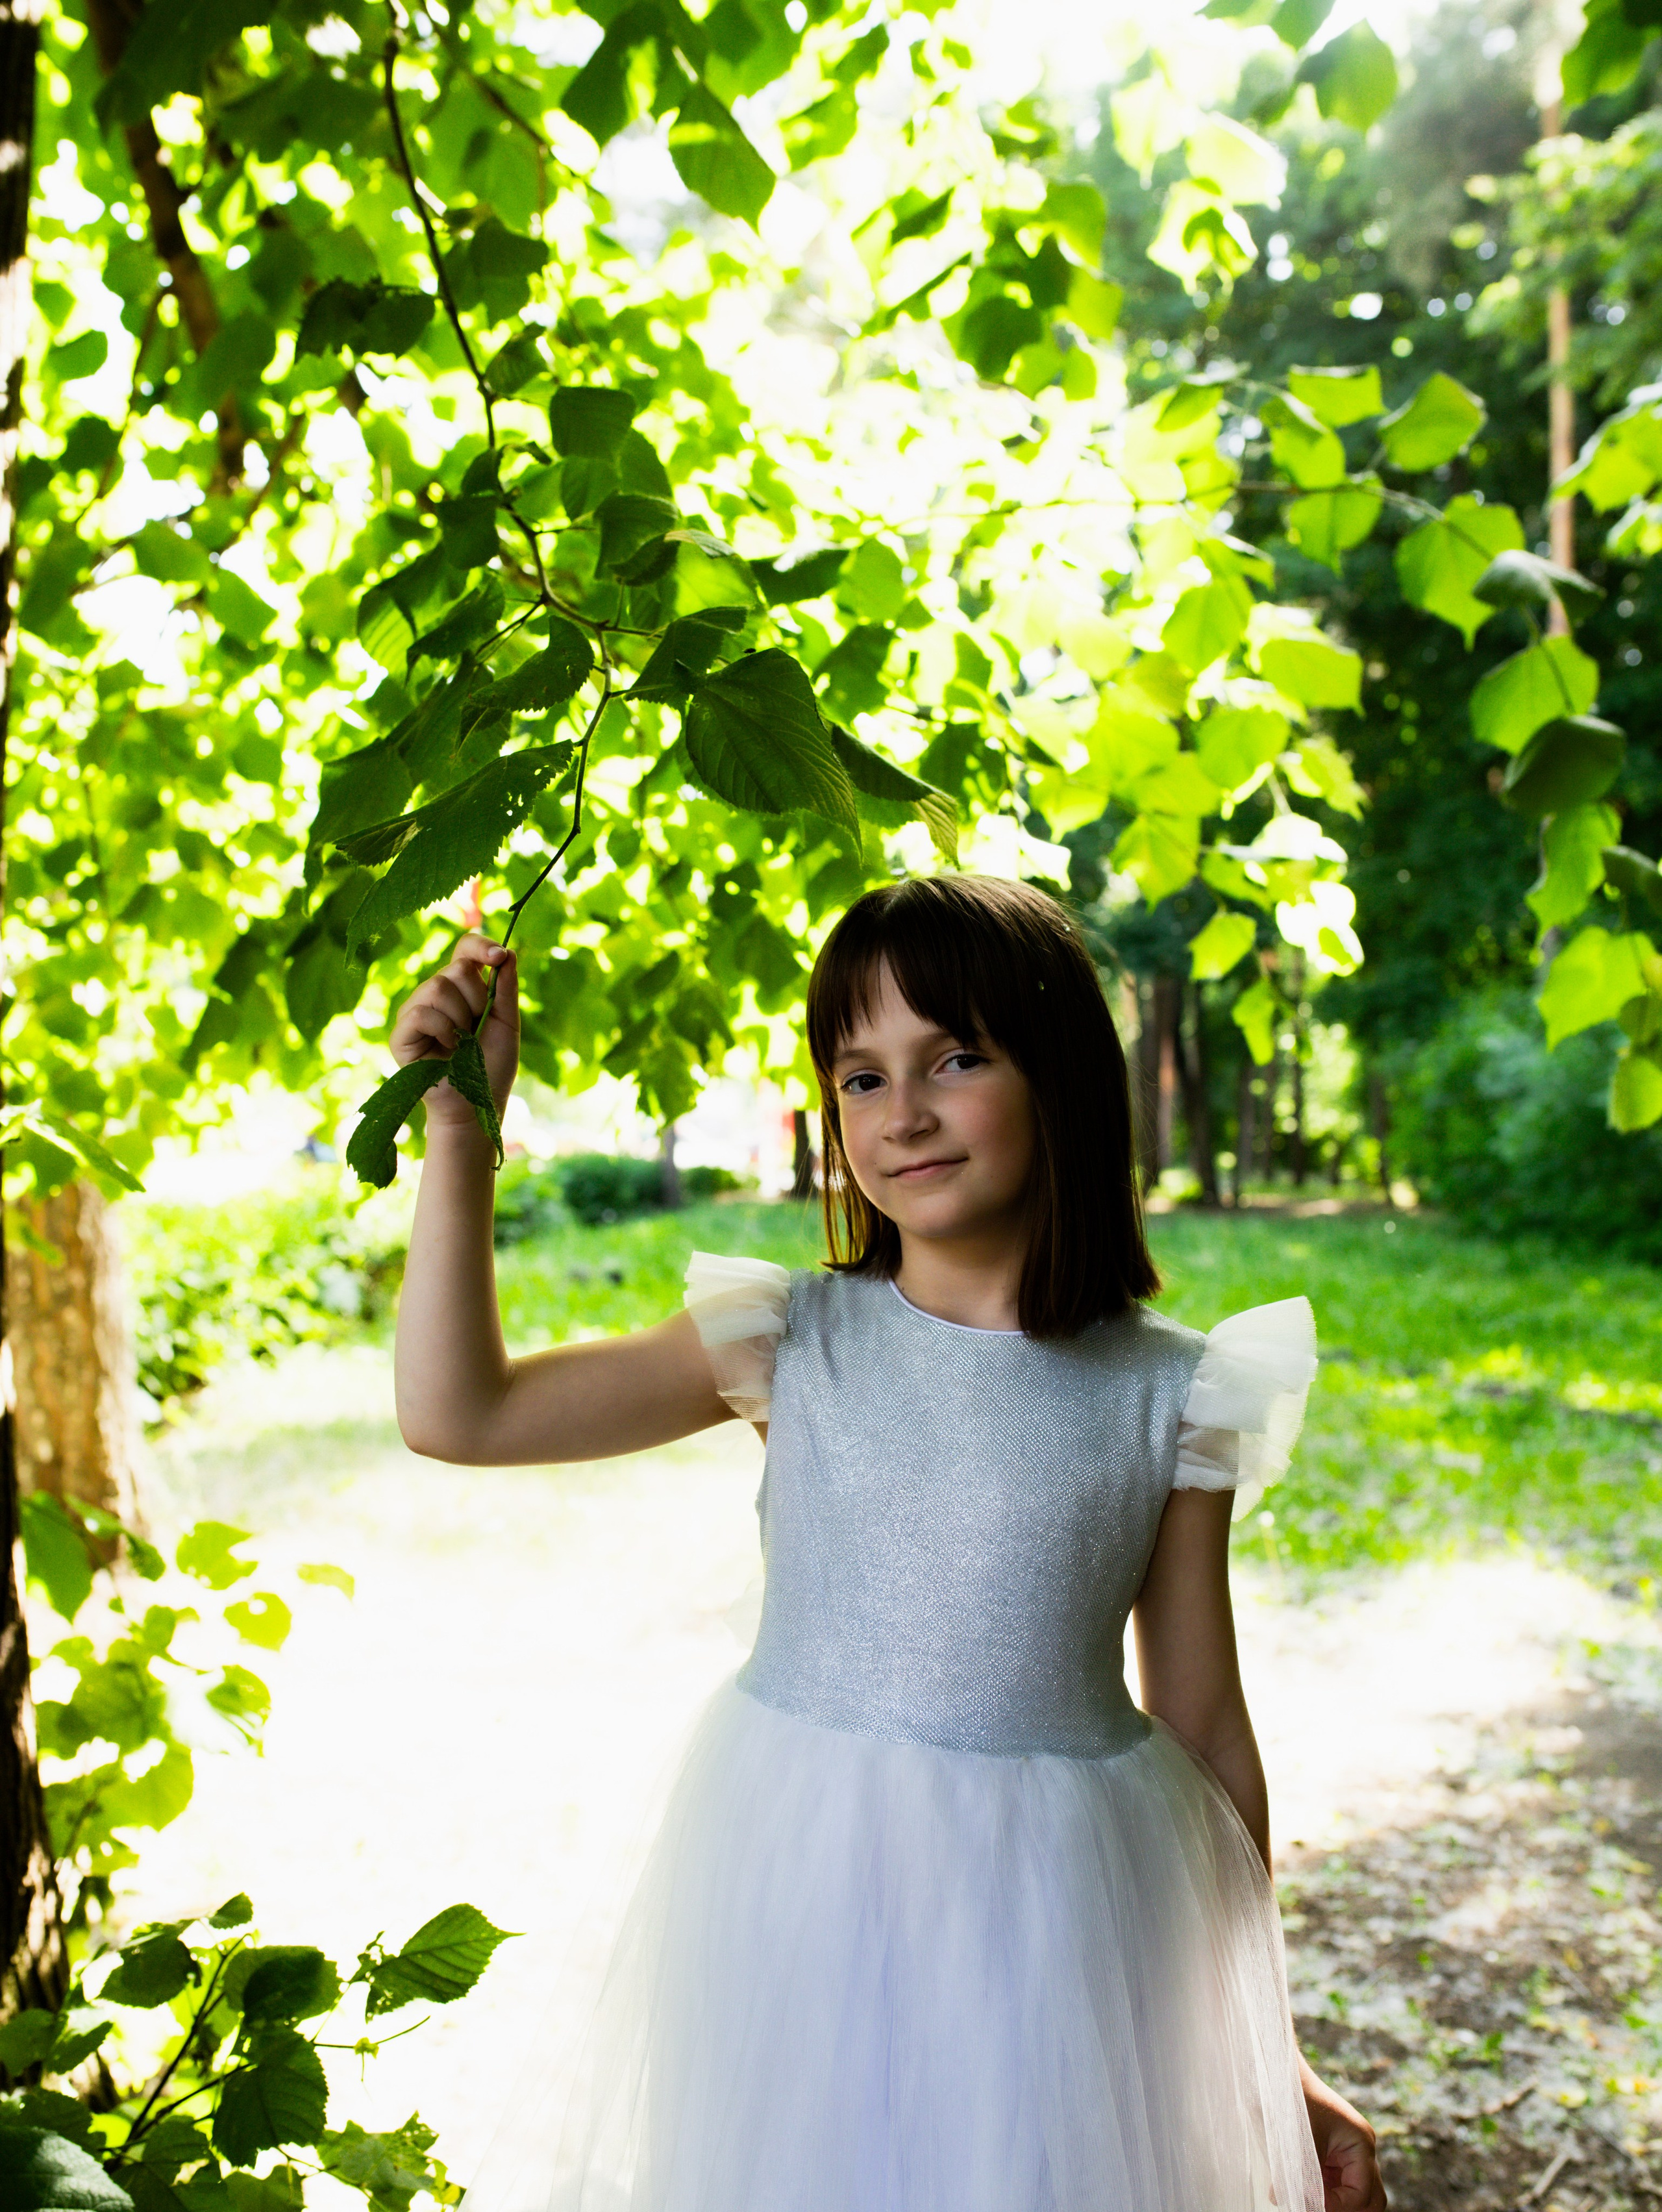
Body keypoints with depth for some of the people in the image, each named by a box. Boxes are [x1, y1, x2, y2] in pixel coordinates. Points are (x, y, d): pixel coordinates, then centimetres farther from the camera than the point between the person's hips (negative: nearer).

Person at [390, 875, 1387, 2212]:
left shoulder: (1162, 1396, -6)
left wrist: (1271, 2058, 7)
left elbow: (1205, 1726, 1)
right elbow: (458, 1414, -6)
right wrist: (458, 1131, -12)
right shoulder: (791, 1341, -5)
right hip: (800, 1902, 1)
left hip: (1058, 1924, 0)